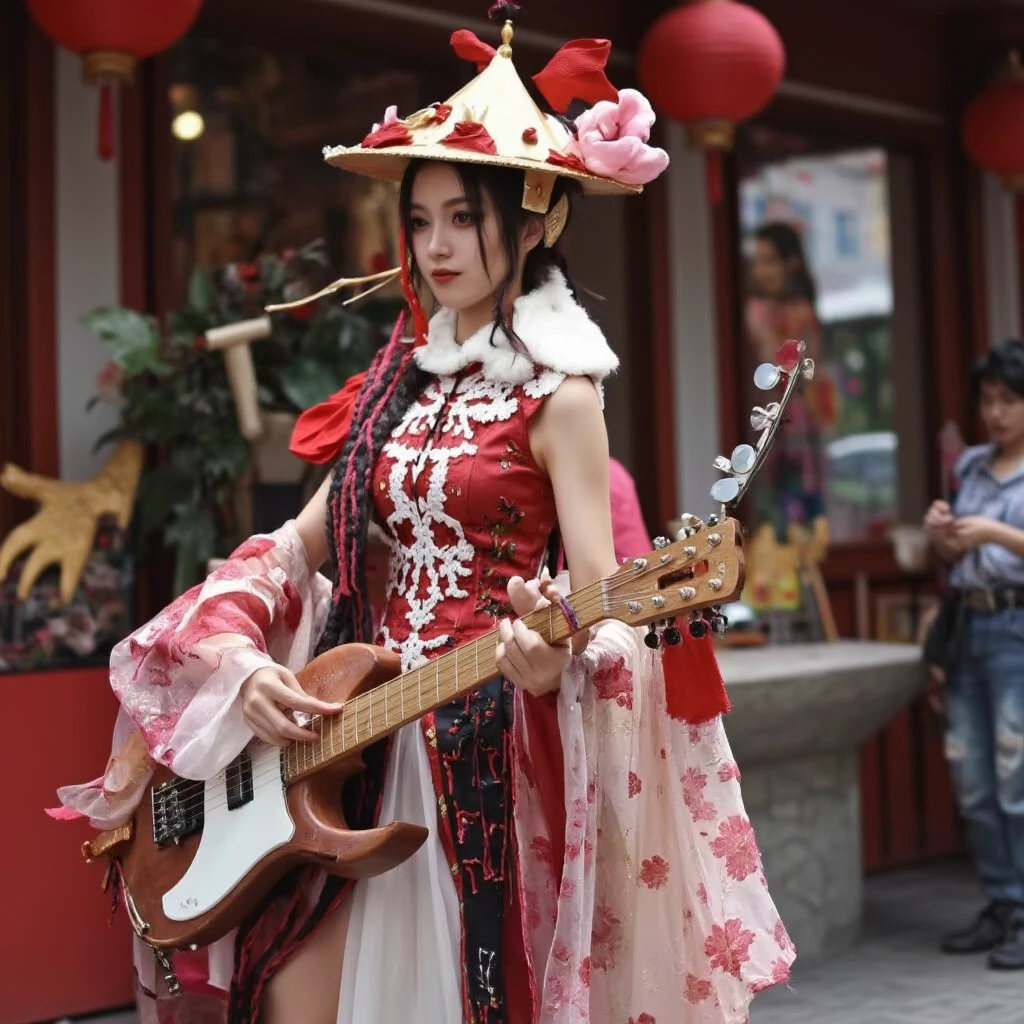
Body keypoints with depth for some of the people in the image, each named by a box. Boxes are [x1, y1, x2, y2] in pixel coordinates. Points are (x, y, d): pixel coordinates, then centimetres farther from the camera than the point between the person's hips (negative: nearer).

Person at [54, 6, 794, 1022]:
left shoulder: (556, 393, -8)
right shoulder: (403, 374, 10)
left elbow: (602, 604, -14)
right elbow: (304, 541, 10)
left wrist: (552, 656, -36)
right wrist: (244, 660, -7)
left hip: (488, 734, -5)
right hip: (357, 728, 6)